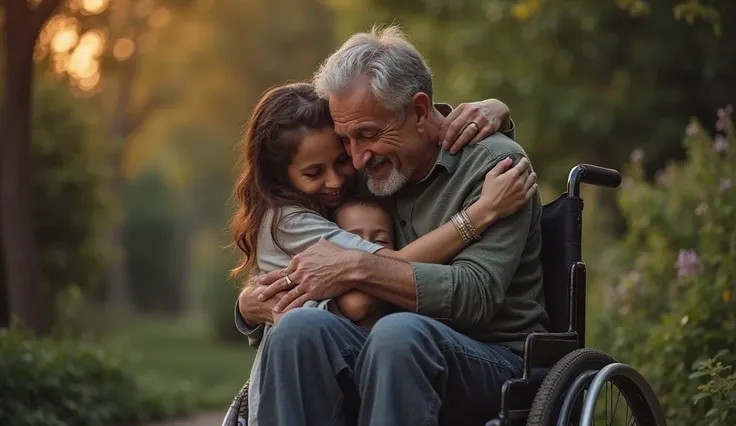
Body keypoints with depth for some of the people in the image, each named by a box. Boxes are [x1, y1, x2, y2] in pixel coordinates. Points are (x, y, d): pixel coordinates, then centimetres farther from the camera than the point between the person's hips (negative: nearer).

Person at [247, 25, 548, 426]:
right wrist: (254, 300, -4)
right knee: (300, 326, -26)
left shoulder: (494, 163, -4)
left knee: (400, 332, -37)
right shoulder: (375, 168, 14)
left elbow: (475, 295, -18)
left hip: (494, 358, -5)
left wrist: (357, 267, -19)